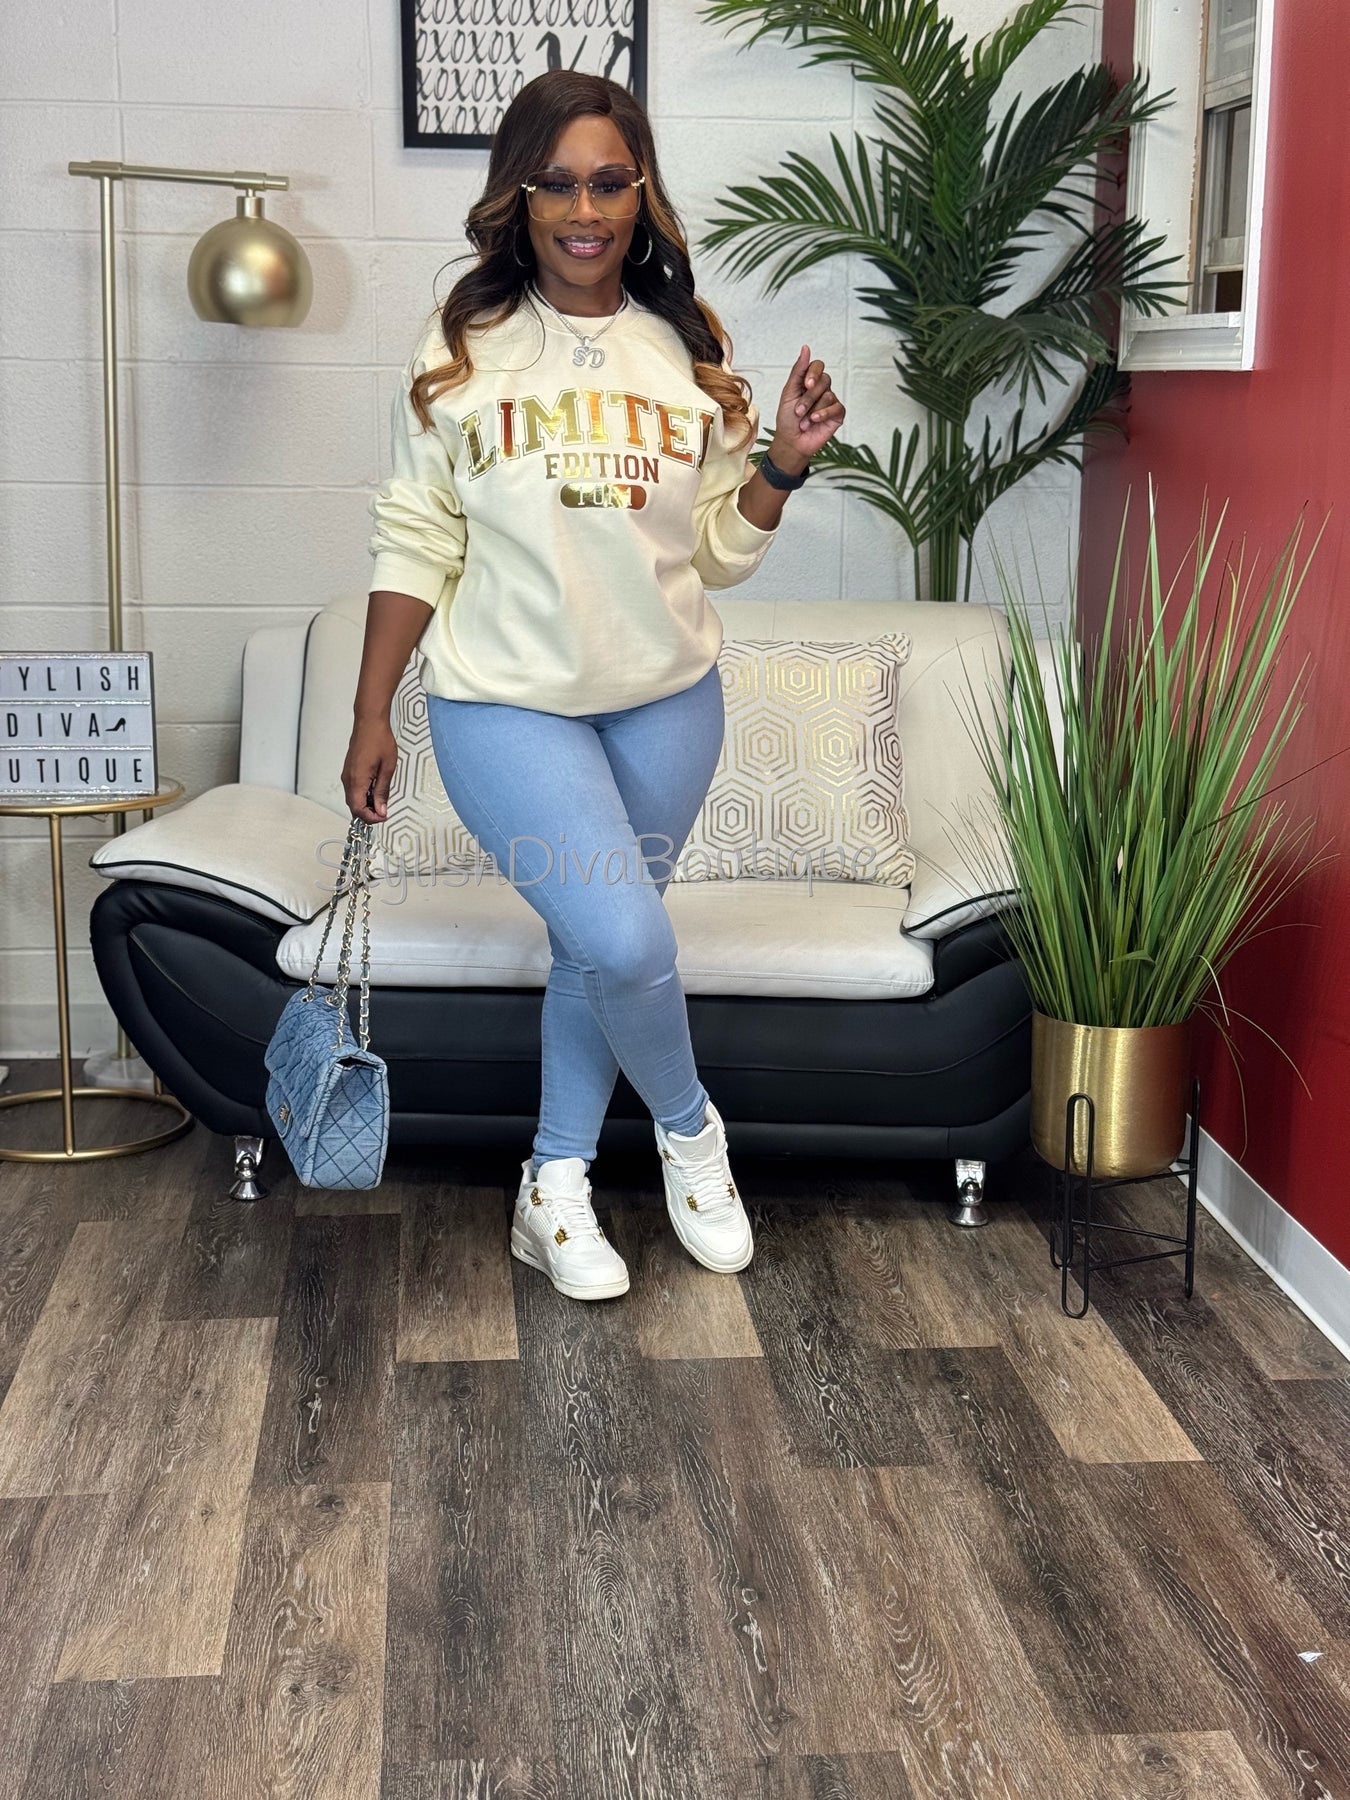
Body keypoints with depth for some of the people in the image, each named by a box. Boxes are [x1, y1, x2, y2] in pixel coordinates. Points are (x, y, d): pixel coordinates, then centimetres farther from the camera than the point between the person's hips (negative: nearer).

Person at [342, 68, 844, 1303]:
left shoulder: (687, 356, 2)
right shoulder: (462, 354, -5)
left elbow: (718, 554, 5)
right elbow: (415, 546, -1)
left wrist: (784, 467, -12)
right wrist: (371, 717, -1)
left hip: (667, 701, 3)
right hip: (507, 703, -3)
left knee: (597, 947, 12)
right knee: (629, 941, -16)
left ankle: (555, 1188, 29)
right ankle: (690, 1128, 14)